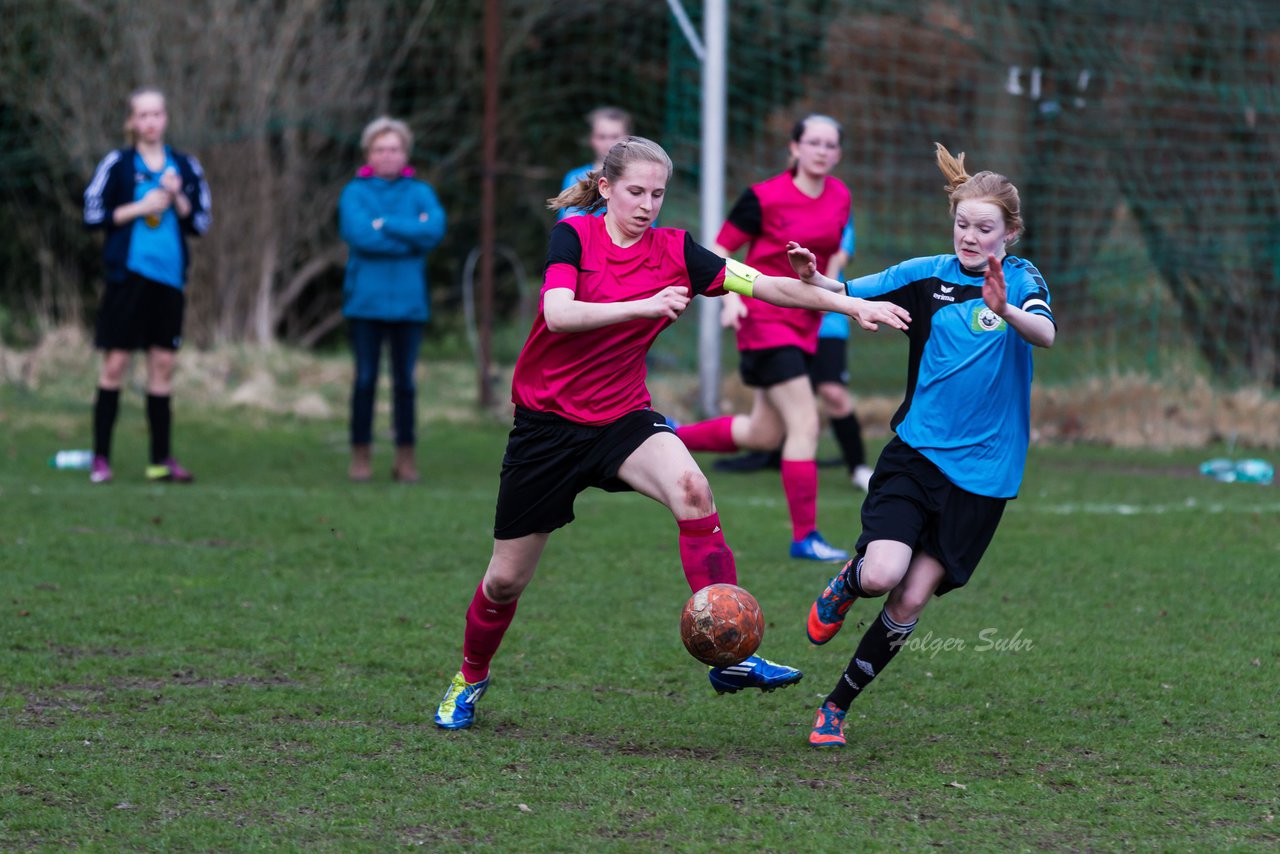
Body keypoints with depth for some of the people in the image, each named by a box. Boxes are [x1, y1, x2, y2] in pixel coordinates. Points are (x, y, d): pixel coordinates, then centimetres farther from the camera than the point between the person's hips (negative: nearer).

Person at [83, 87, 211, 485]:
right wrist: (140, 208, -11)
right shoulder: (117, 164, 0)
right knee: (115, 363, -3)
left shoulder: (185, 167, 9)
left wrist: (177, 198, -8)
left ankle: (162, 459, 10)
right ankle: (100, 458, 1)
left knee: (163, 365, 5)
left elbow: (200, 223, 8)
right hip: (128, 274, -3)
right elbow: (93, 214, -4)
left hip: (169, 277, 3)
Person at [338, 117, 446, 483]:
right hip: (365, 299, -1)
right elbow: (359, 234, -13)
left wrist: (385, 225, -12)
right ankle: (361, 455, 7)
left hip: (408, 300, 1)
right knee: (365, 379, 2)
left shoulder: (420, 193, 7)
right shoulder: (355, 193, 4)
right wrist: (410, 236, -9)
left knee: (405, 380, 4)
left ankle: (406, 456, 9)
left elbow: (435, 229, -11)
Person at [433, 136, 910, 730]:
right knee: (507, 579, 6)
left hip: (622, 417, 2)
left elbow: (764, 286, -7)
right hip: (547, 423, -2)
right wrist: (641, 306, -39)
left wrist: (849, 304, -15)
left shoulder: (674, 251, -2)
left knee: (690, 488, -31)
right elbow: (557, 314, -27)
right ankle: (470, 680, 36)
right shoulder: (574, 236, -10)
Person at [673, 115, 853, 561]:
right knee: (805, 425, -14)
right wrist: (730, 297, -22)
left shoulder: (840, 197, 5)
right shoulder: (765, 197, -13)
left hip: (804, 325, 7)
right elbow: (718, 252, -8)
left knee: (764, 434, 14)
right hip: (764, 320, -7)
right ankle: (805, 537, -8)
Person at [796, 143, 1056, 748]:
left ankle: (837, 707, 14)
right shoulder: (928, 275, 3)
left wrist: (1005, 310, -45)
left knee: (911, 600, -4)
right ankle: (845, 583, 18)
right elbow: (850, 296, 5)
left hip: (981, 471, -1)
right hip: (916, 449, 1)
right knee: (882, 574, -20)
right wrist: (813, 279, -17)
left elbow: (1046, 334, -24)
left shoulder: (1021, 280, -4)